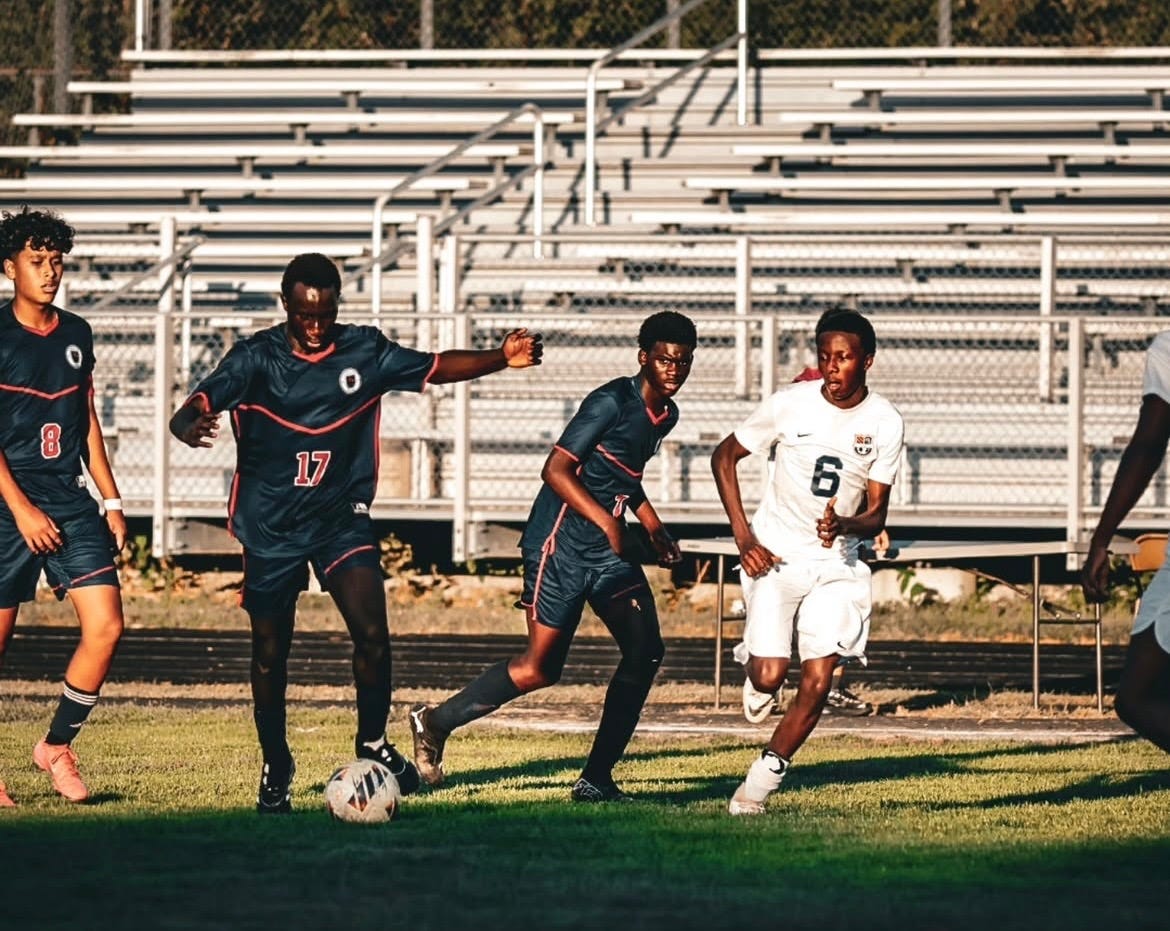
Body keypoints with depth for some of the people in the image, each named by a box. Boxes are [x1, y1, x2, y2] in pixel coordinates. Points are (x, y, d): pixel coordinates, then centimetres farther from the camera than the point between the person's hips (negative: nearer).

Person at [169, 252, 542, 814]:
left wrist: (502, 358, -10)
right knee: (269, 651, 5)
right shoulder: (255, 358, -8)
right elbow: (193, 411, -16)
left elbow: (437, 367, 6)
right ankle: (275, 768, 23)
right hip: (271, 527, -1)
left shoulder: (364, 352, -1)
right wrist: (190, 428, -41)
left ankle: (373, 743, 6)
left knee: (372, 635, -15)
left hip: (341, 517, 1)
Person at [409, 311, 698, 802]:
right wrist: (607, 522, -27)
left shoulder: (664, 414, 12)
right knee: (540, 666, -7)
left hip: (609, 552, 8)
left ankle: (597, 779, -3)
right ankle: (436, 721, 13)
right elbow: (556, 470, -19)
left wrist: (654, 528, 19)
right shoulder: (612, 402, -16)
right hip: (560, 543, -8)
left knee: (646, 648, -8)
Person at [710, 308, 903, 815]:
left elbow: (877, 514, -3)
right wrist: (743, 537, -6)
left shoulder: (885, 422, -7)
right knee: (769, 676, -12)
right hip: (775, 554, -1)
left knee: (817, 684, -11)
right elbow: (724, 457, 2)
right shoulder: (790, 403, -11)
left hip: (837, 562, 1)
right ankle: (756, 664, 26)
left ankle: (763, 778, 5)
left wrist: (846, 525, -27)